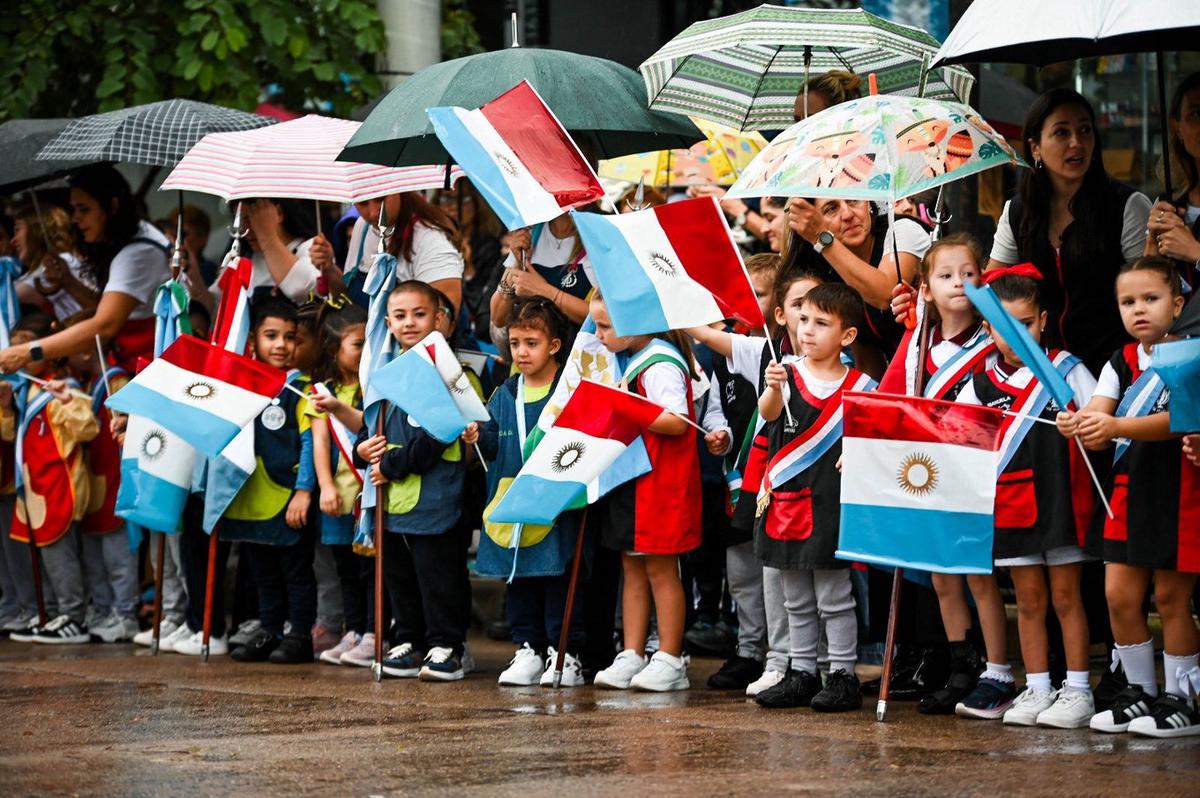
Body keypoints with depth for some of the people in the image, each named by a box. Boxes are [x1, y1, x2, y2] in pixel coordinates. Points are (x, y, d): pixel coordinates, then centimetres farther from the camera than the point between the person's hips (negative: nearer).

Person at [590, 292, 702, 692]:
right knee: (633, 568, 10)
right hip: (629, 478, 9)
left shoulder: (661, 365, -16)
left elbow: (677, 421, -25)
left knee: (660, 569, -3)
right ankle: (631, 656, 14)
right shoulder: (629, 361, 13)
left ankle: (670, 660, 4)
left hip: (661, 481, -9)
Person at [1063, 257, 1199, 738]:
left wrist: (1116, 426, -32)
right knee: (1119, 595, 3)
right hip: (1127, 489, 5)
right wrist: (1082, 427, -25)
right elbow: (1098, 418, 0)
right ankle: (1140, 693, 17)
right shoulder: (1120, 364, 10)